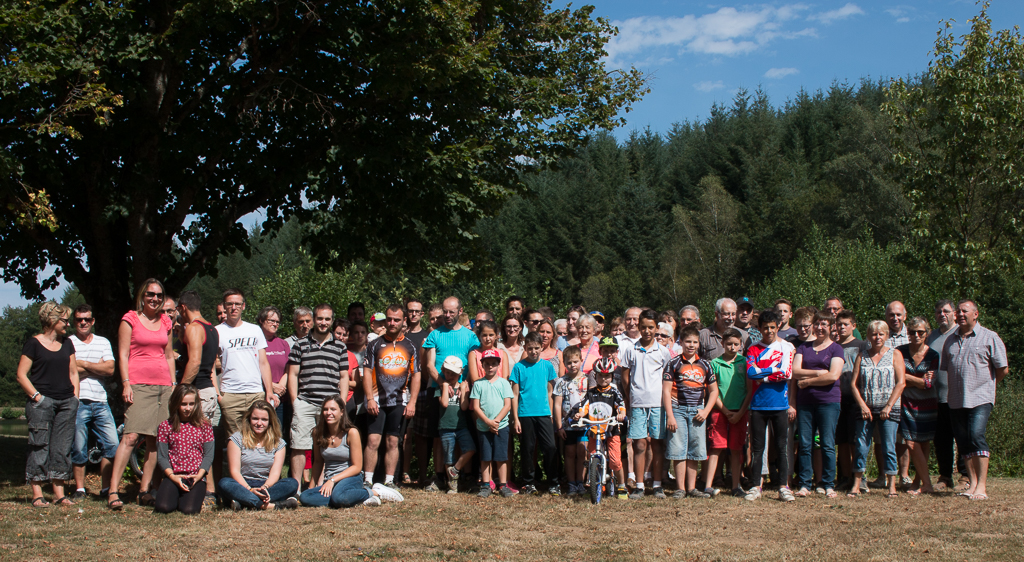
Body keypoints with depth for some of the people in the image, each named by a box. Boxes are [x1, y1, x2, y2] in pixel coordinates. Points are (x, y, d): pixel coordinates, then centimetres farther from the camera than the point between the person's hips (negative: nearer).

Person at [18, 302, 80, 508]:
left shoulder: (67, 344, 17)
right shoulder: (34, 344, -1)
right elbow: (21, 375, -5)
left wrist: (75, 397, 8)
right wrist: (36, 396, -12)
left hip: (66, 403, 5)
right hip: (42, 403, -5)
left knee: (62, 447, 3)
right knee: (40, 446, -5)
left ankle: (59, 493, 6)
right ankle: (37, 493, -2)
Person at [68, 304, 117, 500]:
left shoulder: (103, 342, 15)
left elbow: (110, 369, 2)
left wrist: (83, 363, -6)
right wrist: (97, 367, -3)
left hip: (100, 402, 3)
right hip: (78, 402, -3)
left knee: (111, 445, -3)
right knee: (78, 449, 0)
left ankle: (106, 488, 6)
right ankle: (79, 489, 11)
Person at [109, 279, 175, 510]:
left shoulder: (165, 322, 16)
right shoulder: (130, 319, 3)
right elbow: (123, 355, -2)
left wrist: (173, 384, 13)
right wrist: (126, 383, -11)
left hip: (163, 385, 5)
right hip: (139, 385, -5)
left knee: (155, 439, 3)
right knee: (131, 436, -15)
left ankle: (145, 490, 9)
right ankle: (113, 490, -15)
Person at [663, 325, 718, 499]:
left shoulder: (704, 364, 9)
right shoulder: (674, 363, 0)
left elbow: (714, 390, 14)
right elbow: (666, 390, -3)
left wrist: (706, 411, 0)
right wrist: (669, 415, -10)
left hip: (697, 411, 3)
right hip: (678, 409, -3)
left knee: (695, 451, 5)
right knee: (678, 450, -4)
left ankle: (691, 488, 12)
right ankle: (681, 488, 2)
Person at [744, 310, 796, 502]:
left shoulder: (787, 347, 4)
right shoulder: (753, 349, 9)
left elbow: (787, 373, -9)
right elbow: (750, 372, -8)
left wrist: (762, 376, -6)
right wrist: (774, 369, -8)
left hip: (780, 404, -1)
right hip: (758, 405, 1)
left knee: (782, 447, 2)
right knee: (757, 448, 4)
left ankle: (784, 486, 8)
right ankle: (756, 487, 10)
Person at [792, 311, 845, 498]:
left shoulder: (836, 349, 4)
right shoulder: (803, 347, 14)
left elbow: (833, 376, -10)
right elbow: (795, 372, 1)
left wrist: (807, 381, -5)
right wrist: (818, 373, -10)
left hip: (829, 401, -3)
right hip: (805, 401, 3)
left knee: (828, 445, -3)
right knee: (805, 444, 2)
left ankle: (829, 485, 4)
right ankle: (804, 484, 7)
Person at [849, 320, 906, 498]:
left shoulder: (895, 355, 5)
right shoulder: (862, 356, 11)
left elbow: (900, 383, -2)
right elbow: (854, 383, 6)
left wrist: (888, 406, -10)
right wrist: (862, 406, -7)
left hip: (888, 410, -2)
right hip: (865, 409, 2)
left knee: (889, 448, -2)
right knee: (861, 447, 1)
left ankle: (892, 485, 5)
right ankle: (856, 486, 7)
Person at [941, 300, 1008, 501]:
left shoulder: (989, 338, 0)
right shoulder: (951, 340, 15)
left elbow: (1003, 369, 2)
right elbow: (945, 368, 21)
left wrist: (985, 384, 10)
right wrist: (954, 388, 13)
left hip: (980, 399, -5)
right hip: (956, 400, 5)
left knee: (976, 435, -18)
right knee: (963, 440, 4)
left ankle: (982, 486, -16)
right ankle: (973, 483, 12)